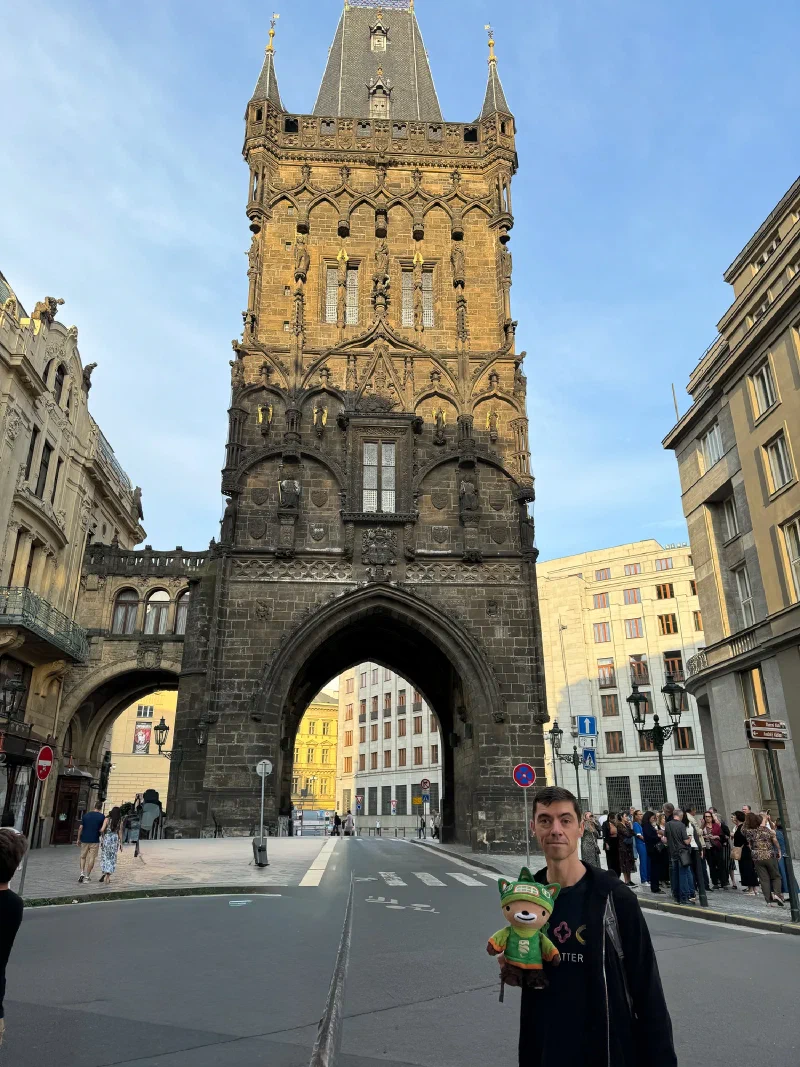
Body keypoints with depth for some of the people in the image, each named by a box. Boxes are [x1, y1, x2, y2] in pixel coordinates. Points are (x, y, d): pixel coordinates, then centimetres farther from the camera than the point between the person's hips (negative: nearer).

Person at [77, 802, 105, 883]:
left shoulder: (86, 815, 2)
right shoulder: (102, 816, -6)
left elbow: (80, 828, 1)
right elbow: (101, 830, -7)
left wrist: (78, 839, 9)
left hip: (84, 839, 3)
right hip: (95, 840, -2)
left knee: (83, 857, 17)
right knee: (92, 858, 6)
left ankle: (82, 873, 2)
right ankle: (87, 876, 7)